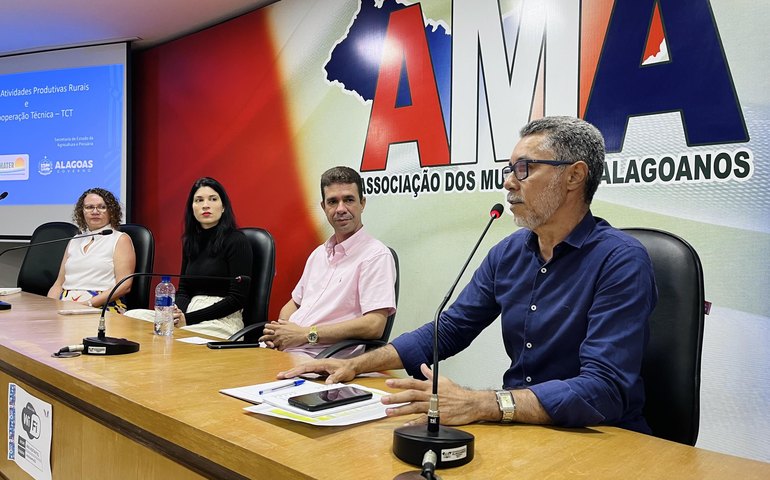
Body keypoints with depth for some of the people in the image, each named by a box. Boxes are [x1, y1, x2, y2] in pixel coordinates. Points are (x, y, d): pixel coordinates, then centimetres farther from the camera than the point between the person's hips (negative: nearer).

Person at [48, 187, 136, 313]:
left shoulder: (121, 239, 5)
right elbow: (59, 284, 20)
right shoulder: (75, 241, 23)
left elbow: (124, 286, -6)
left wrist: (89, 303, -17)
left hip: (102, 307, -5)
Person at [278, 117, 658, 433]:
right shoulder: (508, 253, 4)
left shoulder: (621, 262, -16)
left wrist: (478, 405, -34)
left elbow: (605, 391, -25)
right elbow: (447, 331, 10)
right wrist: (358, 365, 0)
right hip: (519, 427, 5)